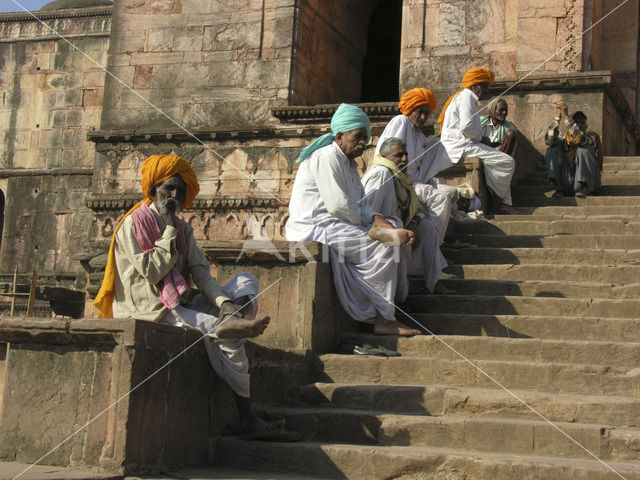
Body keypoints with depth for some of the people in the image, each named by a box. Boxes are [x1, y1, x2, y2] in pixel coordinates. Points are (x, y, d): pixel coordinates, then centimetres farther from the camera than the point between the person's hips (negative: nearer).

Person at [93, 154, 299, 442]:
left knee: (246, 282, -5)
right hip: (151, 311, -8)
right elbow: (152, 272, -17)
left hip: (181, 307, 8)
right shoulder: (133, 224, -5)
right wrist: (169, 230, -10)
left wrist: (222, 302, -14)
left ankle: (229, 322, -38)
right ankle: (247, 420, -25)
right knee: (227, 337, -26)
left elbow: (200, 272, 4)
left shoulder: (182, 228, 17)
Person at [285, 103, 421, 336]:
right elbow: (338, 206, -21)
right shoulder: (327, 157, -14)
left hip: (331, 226, 10)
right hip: (315, 227, -10)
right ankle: (384, 318, -10)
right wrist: (367, 222, -3)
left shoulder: (349, 163, 18)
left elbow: (359, 204, 16)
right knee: (383, 247, -17)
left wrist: (375, 218, -5)